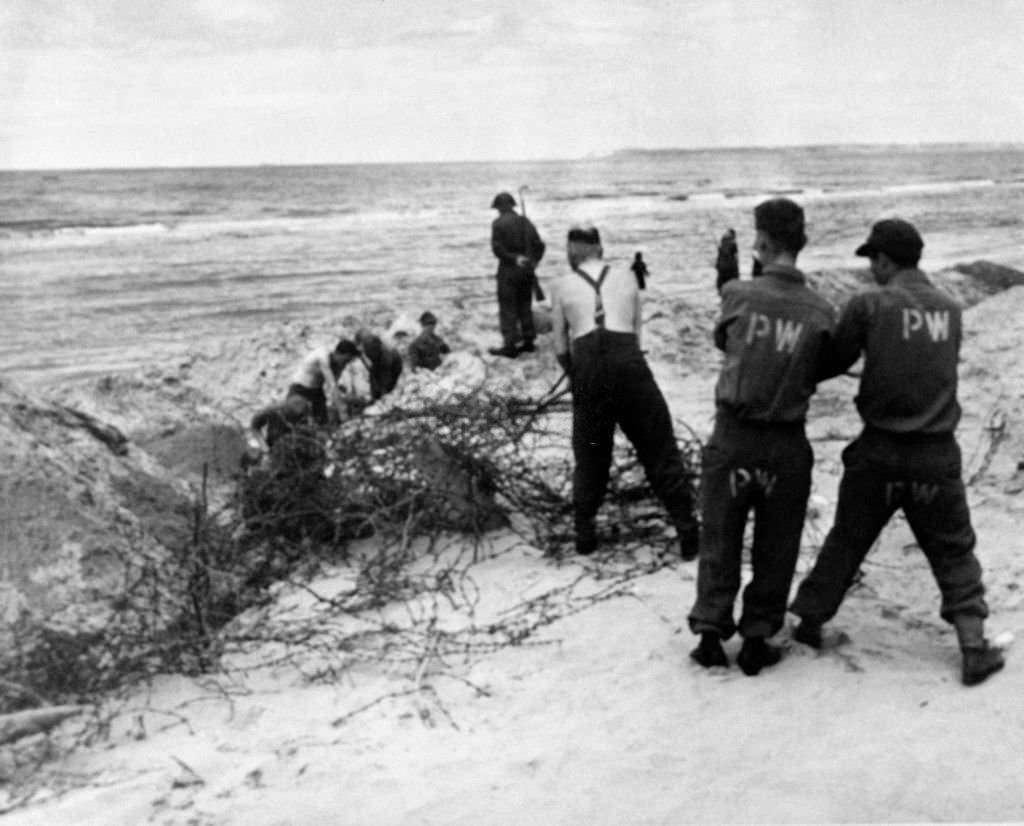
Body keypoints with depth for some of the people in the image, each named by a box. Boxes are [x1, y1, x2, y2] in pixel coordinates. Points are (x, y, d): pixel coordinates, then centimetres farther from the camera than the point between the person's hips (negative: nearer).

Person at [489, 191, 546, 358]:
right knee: (525, 306, 16)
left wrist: (514, 258, -14)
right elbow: (539, 245, 8)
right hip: (526, 270, 6)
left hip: (509, 270, -6)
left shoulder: (499, 223, -9)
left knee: (508, 308, -1)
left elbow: (497, 249, -17)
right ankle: (528, 340, 22)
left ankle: (510, 345, -2)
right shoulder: (526, 222, 9)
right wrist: (533, 261, 10)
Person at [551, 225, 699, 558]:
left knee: (589, 456, 17)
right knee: (661, 451, 8)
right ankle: (688, 533, 7)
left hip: (588, 366, 0)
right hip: (628, 362, 0)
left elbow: (560, 349, 14)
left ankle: (584, 534, 20)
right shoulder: (626, 276, 17)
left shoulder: (563, 286, 13)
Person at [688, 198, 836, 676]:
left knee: (719, 542, 14)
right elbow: (813, 380, 1)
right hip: (787, 444, 0)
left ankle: (710, 633, 17)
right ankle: (756, 640, 20)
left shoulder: (737, 295, -9)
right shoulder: (821, 313, -8)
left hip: (731, 437, 0)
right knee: (774, 549, 14)